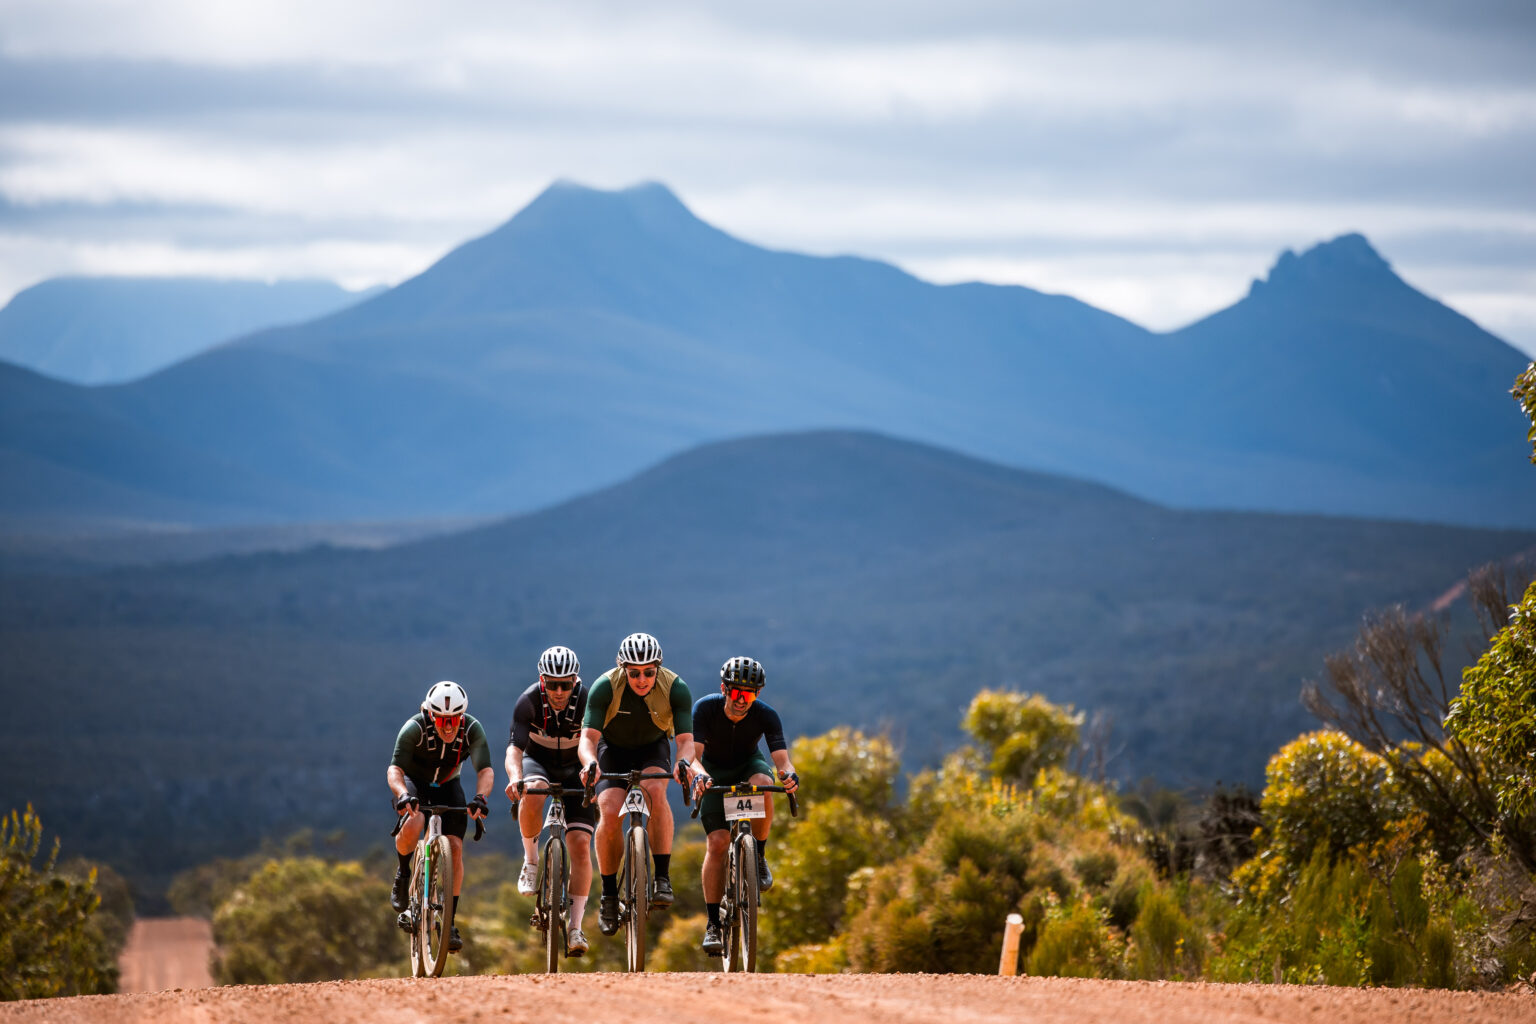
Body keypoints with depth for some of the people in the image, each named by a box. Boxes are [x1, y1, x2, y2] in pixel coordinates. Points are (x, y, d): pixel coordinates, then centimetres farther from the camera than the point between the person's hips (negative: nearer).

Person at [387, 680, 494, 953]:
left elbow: (485, 769, -32)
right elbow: (395, 769, -36)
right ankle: (403, 874, -3)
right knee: (413, 825, -34)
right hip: (414, 783, -2)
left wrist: (480, 797, -52)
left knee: (455, 846, -15)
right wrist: (403, 794, -57)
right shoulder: (415, 728, -29)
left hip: (447, 787, 2)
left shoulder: (472, 729, -24)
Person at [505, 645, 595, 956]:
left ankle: (576, 927, -11)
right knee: (531, 797, -38)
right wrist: (514, 778, -53)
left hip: (574, 768, 0)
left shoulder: (587, 700, -25)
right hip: (538, 762, 0)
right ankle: (531, 858, -12)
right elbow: (515, 747, -32)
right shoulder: (529, 701, -25)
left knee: (580, 844, -14)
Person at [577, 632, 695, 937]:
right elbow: (588, 737, -33)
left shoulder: (676, 688, -26)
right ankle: (609, 894, -5)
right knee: (610, 813, -23)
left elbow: (686, 739, -29)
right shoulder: (605, 686, -29)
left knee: (655, 791, -33)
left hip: (653, 749, 0)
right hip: (613, 749, 0)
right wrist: (590, 762, -56)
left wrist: (684, 761, -53)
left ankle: (662, 877, -27)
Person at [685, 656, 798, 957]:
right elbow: (693, 754, -36)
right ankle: (713, 924, -10)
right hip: (714, 771, 0)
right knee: (717, 843, -17)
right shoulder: (705, 709, -28)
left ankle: (758, 857, -15)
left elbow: (781, 759, -35)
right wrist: (698, 774, -59)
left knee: (762, 784, -37)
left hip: (748, 764, 0)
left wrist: (789, 774, -59)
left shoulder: (766, 716, -26)